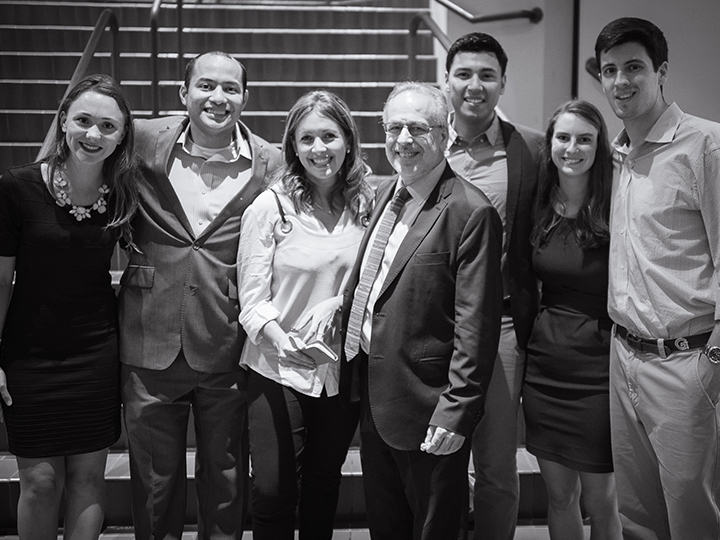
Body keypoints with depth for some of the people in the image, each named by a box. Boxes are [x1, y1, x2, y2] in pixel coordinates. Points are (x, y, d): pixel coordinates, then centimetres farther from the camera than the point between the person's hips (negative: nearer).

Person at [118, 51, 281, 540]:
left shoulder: (271, 164, -2)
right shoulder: (144, 142, -1)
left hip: (227, 347, 0)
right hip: (151, 341, 1)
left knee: (226, 477, 14)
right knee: (153, 476, 14)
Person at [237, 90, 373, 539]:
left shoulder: (365, 206, 1)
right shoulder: (270, 207, -9)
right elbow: (252, 299, -11)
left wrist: (340, 303, -11)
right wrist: (280, 339, -29)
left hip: (342, 368, 3)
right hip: (278, 369, -3)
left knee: (324, 486, 17)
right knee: (273, 491, 0)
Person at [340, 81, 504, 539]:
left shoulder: (471, 212, -18)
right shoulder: (386, 194, 8)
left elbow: (476, 325, -20)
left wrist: (456, 412, -20)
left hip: (425, 408, -7)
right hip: (373, 398, 8)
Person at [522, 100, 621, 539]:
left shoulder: (615, 211, -10)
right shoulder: (538, 208, 5)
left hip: (597, 366, -4)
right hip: (544, 360, 4)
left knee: (600, 500, 7)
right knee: (559, 494, 15)